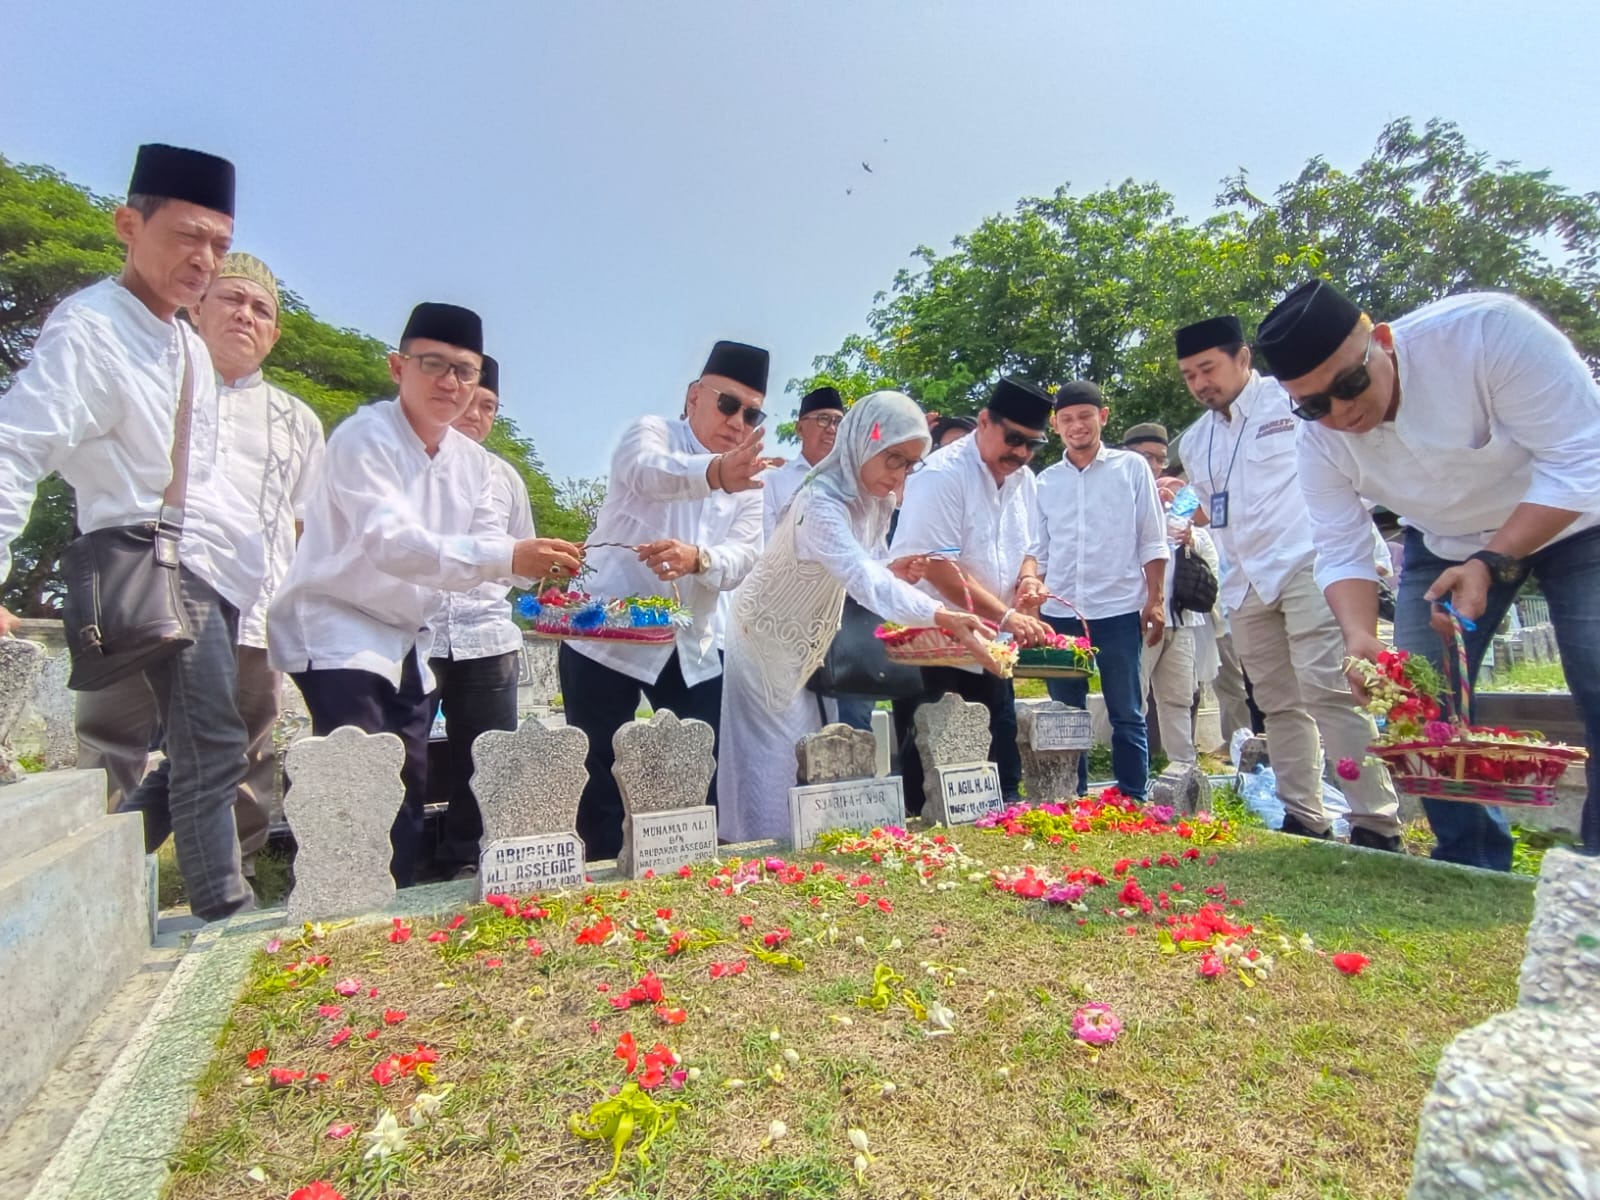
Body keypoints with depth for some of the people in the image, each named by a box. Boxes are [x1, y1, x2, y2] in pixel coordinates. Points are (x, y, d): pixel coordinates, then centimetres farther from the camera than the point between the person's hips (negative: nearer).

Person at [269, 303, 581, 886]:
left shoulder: (473, 462, 6)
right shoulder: (364, 438, -18)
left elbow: (490, 545, 1)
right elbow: (390, 542, -33)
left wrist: (539, 565, -23)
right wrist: (509, 557, -46)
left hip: (404, 640, 8)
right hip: (338, 630, -7)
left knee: (410, 795, 11)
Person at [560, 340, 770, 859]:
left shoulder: (750, 480, 8)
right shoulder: (651, 431, -4)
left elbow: (742, 559, -9)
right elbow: (647, 471, -30)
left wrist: (696, 557, -32)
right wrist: (714, 473, -51)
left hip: (692, 650, 5)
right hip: (605, 638, -4)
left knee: (701, 778, 9)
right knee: (601, 778, 1)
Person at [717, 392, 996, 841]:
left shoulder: (875, 502, 0)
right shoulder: (821, 504, -28)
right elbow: (863, 579, -42)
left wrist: (892, 571, -12)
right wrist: (942, 617, -53)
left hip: (797, 653, 9)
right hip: (763, 645, -8)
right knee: (766, 775, -1)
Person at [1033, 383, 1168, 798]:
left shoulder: (1132, 468, 4)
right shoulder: (1045, 481, 10)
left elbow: (1152, 542, 2)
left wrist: (1155, 600, -4)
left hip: (1118, 611, -3)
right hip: (1059, 614, 3)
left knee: (1127, 715, 6)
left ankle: (1134, 803, 15)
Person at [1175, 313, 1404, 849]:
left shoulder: (1297, 399, 0)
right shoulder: (1195, 440, 17)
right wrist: (1184, 509, 8)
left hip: (1306, 565, -6)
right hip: (1247, 583, 6)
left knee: (1327, 691, -15)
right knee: (1279, 704, 9)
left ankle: (1376, 822, -7)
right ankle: (1303, 818, 18)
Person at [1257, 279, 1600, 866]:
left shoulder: (1486, 329, -32)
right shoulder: (1317, 438, -20)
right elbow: (1341, 551, -16)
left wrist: (1490, 564, -37)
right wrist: (1359, 635, -33)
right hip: (1445, 545, 3)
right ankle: (1474, 871, 14)